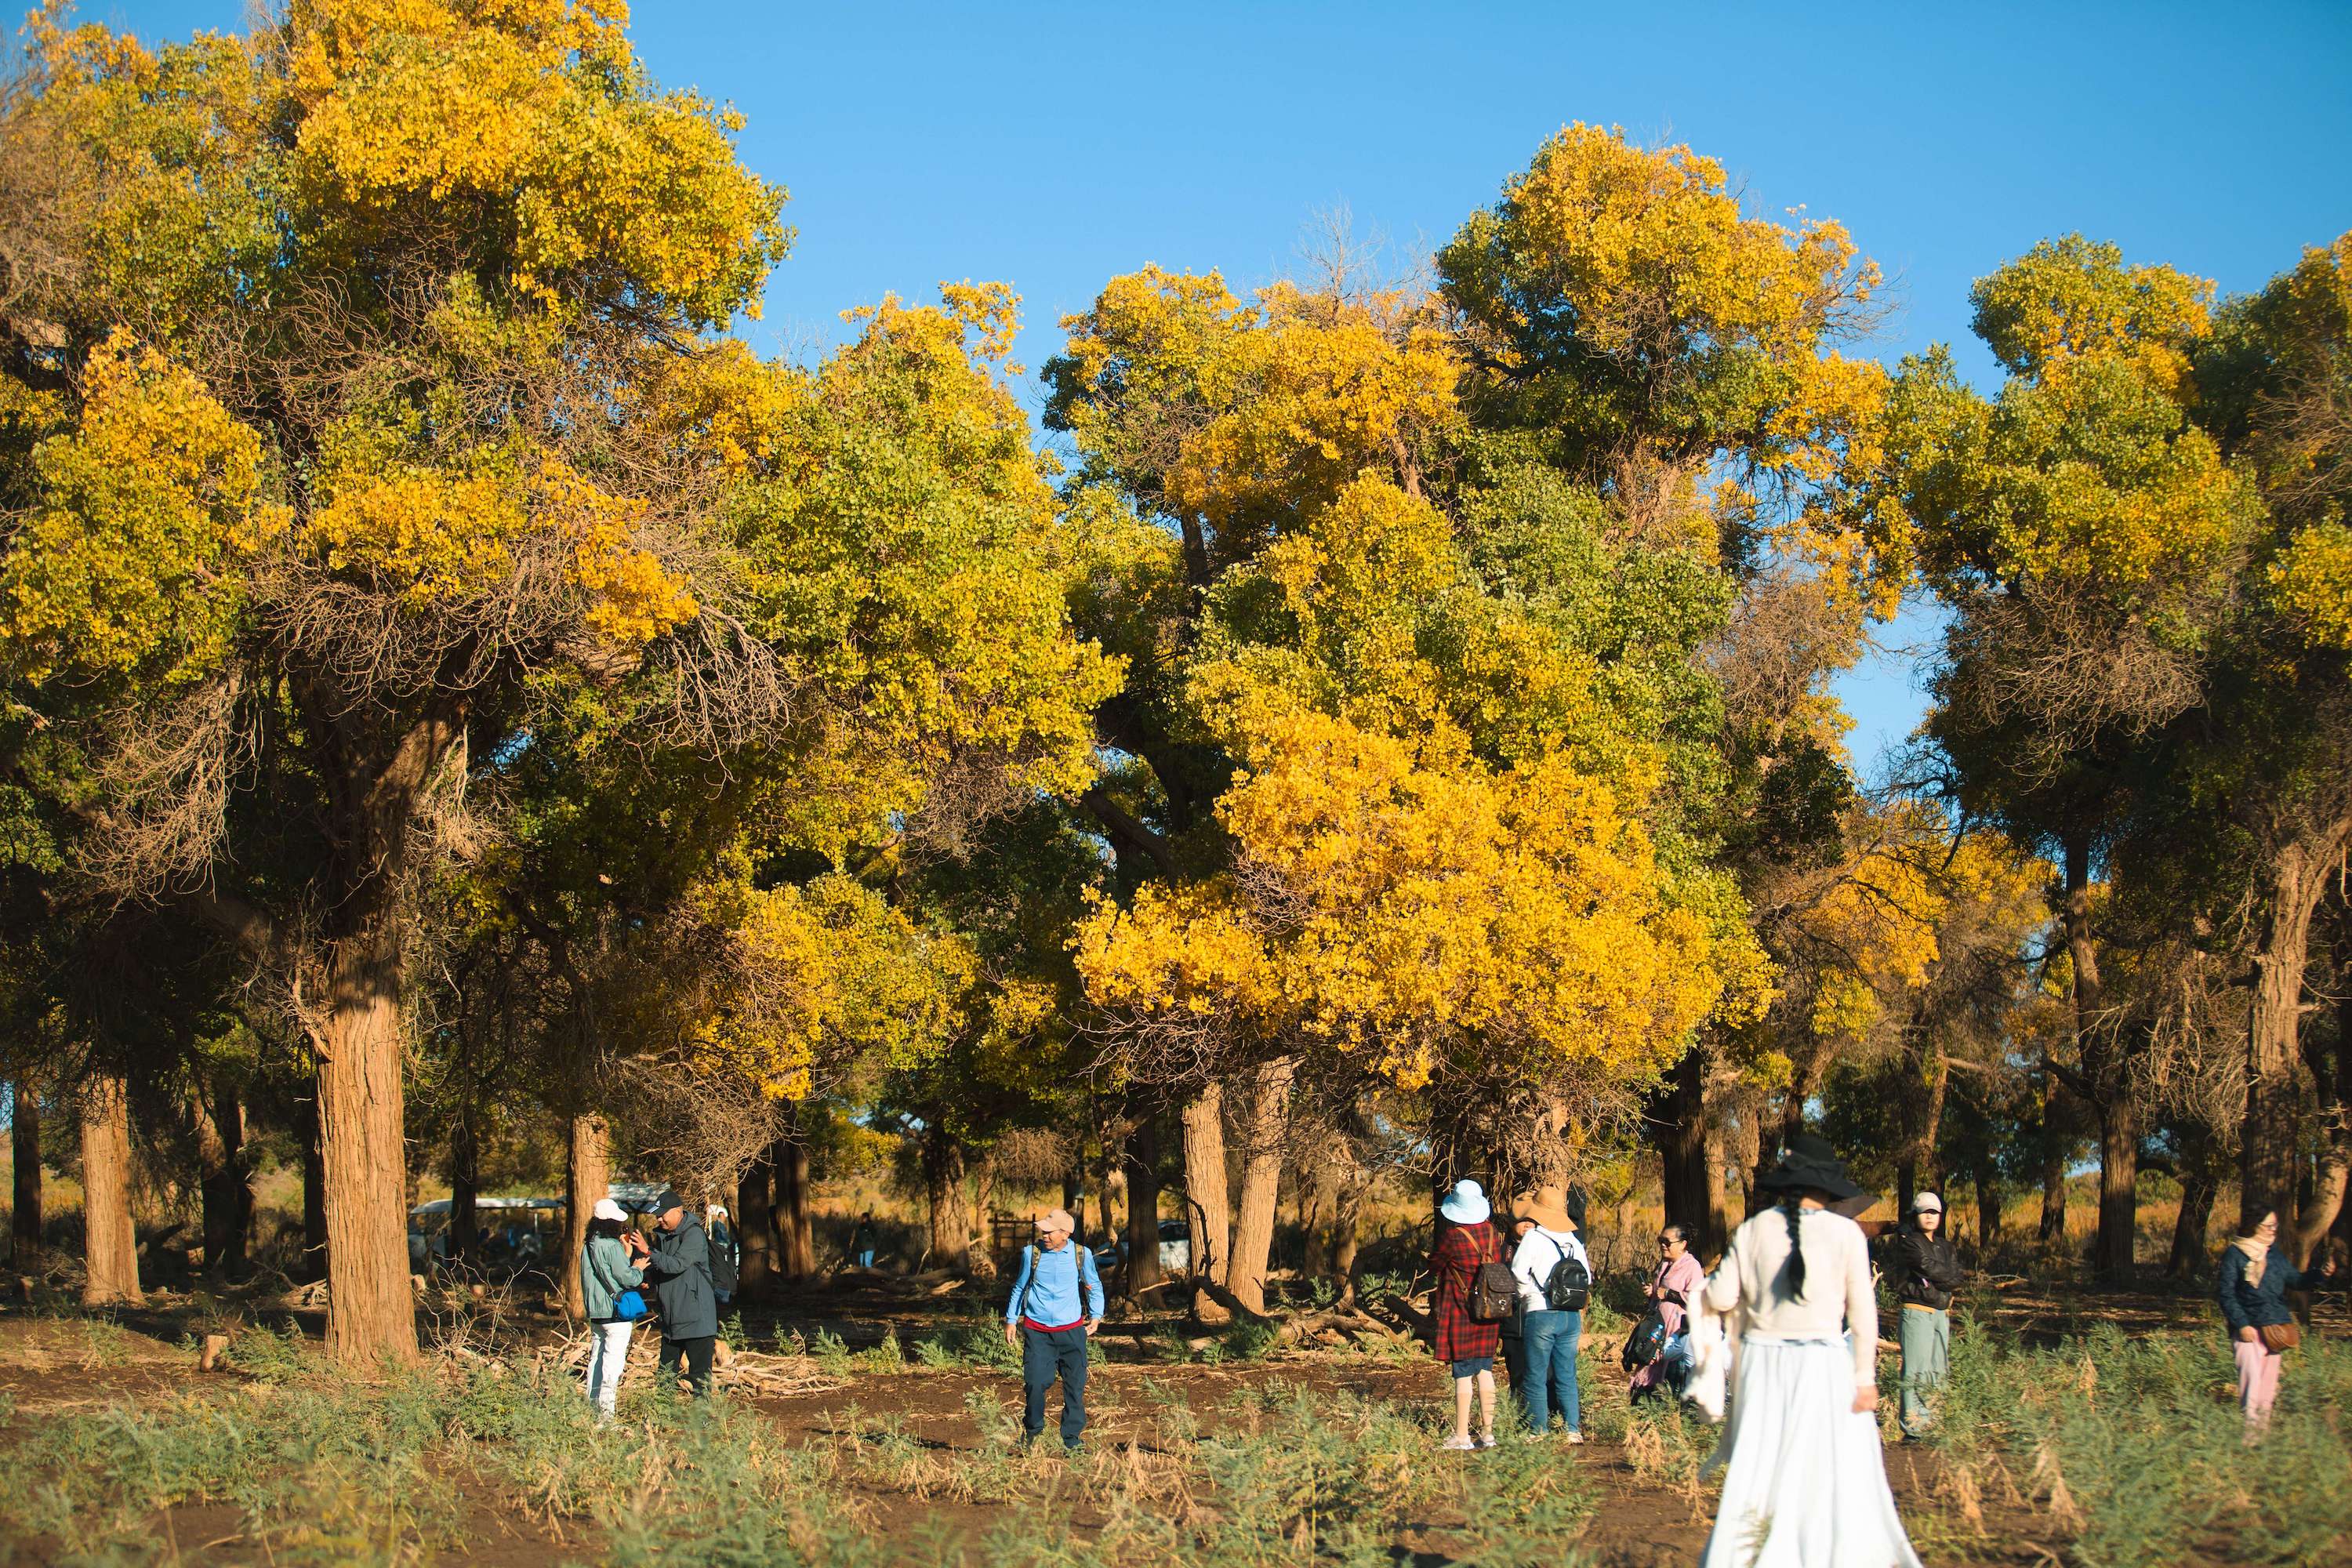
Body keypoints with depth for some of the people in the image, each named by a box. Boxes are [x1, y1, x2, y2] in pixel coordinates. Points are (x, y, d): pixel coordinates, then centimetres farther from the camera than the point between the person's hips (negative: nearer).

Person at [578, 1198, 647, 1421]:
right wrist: (639, 1268, 3)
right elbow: (628, 1279, -16)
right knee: (613, 1361, -6)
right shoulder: (613, 1246, -16)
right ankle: (606, 1410, -8)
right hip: (616, 1313, -8)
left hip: (594, 1313, 8)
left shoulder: (588, 1245, 10)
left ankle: (593, 1404, 19)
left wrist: (627, 1255, 12)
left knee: (596, 1359, 15)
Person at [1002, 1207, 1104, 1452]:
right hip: (1037, 1331, 0)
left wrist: (1095, 1316, 7)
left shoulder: (1081, 1255, 0)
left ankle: (1073, 1437, 14)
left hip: (1071, 1330, 0)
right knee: (1036, 1383, -8)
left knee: (1075, 1386, 1)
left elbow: (1095, 1286, 15)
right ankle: (1031, 1431, 15)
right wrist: (1011, 1320, 12)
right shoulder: (1032, 1253, 1)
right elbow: (1019, 1288, 14)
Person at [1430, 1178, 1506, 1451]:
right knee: (1485, 1371, 11)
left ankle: (1462, 1436, -1)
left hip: (1461, 1313, -6)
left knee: (1463, 1375, -2)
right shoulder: (1492, 1232, 1)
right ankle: (1488, 1433, 14)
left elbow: (1434, 1264, -2)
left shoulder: (1453, 1236, -16)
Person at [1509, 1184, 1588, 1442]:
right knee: (1566, 1375, 11)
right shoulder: (1574, 1241, 10)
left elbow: (1518, 1271, -14)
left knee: (1536, 1377, 3)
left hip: (1541, 1314, -5)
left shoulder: (1533, 1237, -7)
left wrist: (1528, 1294, 2)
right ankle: (1572, 1429, 10)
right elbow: (1587, 1279, 11)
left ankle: (1539, 1431, 4)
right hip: (1572, 1315, 5)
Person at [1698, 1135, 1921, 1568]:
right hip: (1824, 1362, -2)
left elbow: (1721, 1298, 1)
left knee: (1756, 1467, 9)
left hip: (1762, 1360, 3)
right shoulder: (1845, 1233, -4)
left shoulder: (1753, 1230, 1)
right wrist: (1865, 1376, -1)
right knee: (1832, 1474, 3)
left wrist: (1706, 1288, 23)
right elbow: (1862, 1309, -5)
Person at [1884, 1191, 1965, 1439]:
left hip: (1942, 1313, 8)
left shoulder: (1945, 1246, 18)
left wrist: (1932, 1286, -8)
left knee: (1938, 1370, 7)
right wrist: (1949, 1278, 0)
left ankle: (1929, 1422, 13)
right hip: (1917, 1313, -8)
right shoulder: (1908, 1242, -4)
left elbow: (1957, 1278, 6)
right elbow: (1931, 1268, -15)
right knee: (1917, 1371, -11)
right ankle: (1912, 1428, -10)